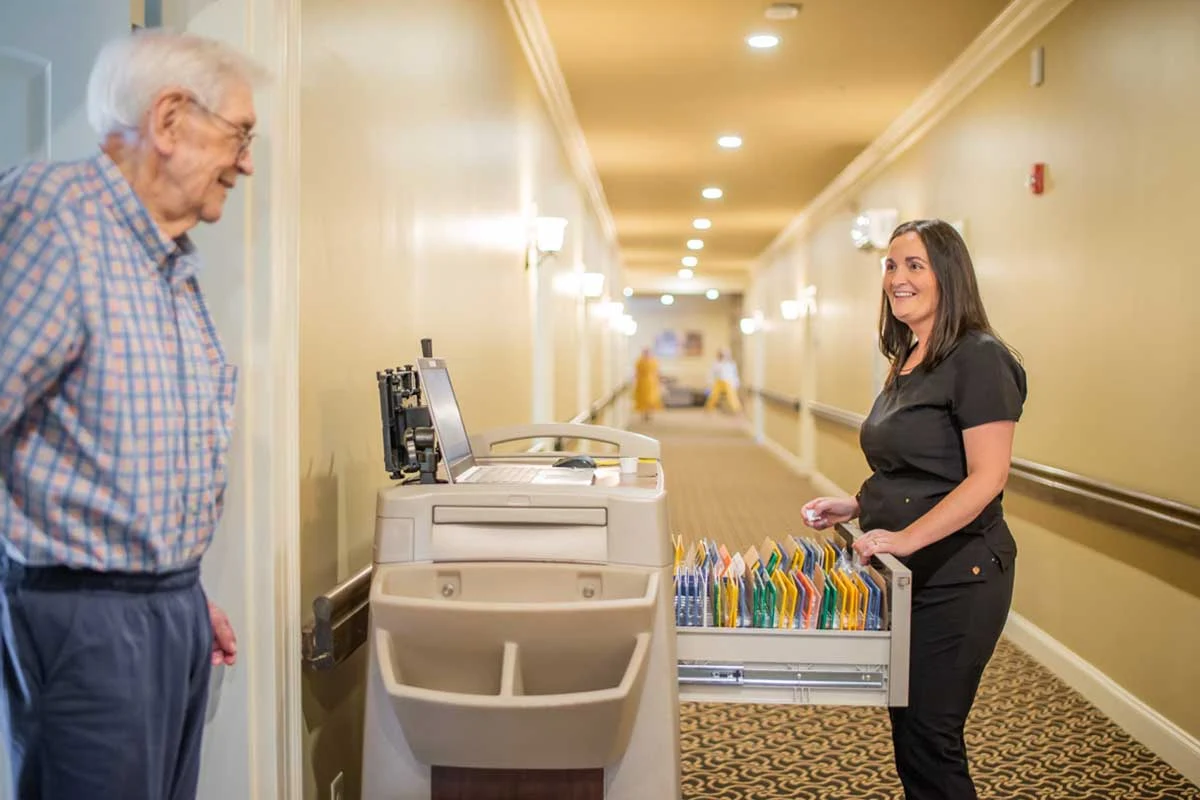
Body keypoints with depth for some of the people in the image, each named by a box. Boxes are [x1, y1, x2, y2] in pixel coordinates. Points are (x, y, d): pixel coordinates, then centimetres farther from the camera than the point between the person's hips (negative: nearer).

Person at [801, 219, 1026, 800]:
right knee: (908, 729, 16)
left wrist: (906, 537, -26)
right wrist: (855, 507, 7)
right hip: (904, 575, 9)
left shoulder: (979, 359, -14)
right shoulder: (907, 363, 13)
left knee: (928, 737, -1)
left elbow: (986, 478, -21)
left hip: (956, 576, -9)